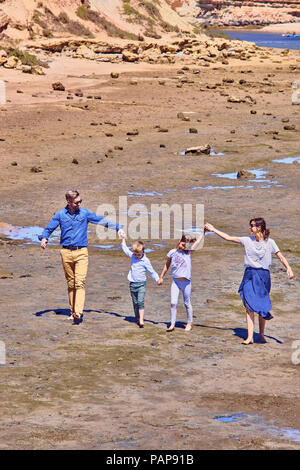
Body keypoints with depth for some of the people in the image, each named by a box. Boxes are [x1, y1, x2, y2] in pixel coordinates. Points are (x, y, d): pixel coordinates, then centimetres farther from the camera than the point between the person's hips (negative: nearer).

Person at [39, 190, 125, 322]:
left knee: (80, 283, -14)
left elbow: (101, 220, 9)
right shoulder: (60, 215, 6)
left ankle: (78, 312, -23)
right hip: (66, 252, 1)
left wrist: (117, 228, 0)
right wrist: (44, 238, -10)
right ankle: (72, 311, 16)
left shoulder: (85, 213, 5)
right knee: (71, 284, 7)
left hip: (81, 253, -1)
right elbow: (48, 228, 10)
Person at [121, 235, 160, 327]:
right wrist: (123, 239, 27)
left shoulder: (145, 261, -9)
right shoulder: (132, 256, 5)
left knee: (140, 302, -14)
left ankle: (141, 320, -20)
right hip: (132, 284, 5)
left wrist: (157, 279, -15)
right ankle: (137, 319, 18)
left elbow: (152, 271, -5)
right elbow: (125, 249, 22)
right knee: (135, 303, 9)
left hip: (141, 284, -5)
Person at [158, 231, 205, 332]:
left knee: (187, 303, 9)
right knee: (173, 303, -6)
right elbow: (167, 265, 15)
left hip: (186, 282, 0)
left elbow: (198, 241, -4)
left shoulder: (188, 252, 1)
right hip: (175, 282, 1)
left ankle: (189, 323, 22)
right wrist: (161, 277, 17)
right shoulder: (172, 252, 3)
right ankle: (172, 324, -1)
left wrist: (204, 231, -11)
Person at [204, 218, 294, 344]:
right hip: (249, 274, 2)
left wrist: (288, 268, -17)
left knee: (262, 307, 3)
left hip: (263, 276, -2)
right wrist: (213, 229, 14)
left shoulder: (269, 242, 0)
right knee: (248, 306, -6)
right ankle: (250, 337, -8)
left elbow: (281, 257, -1)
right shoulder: (248, 240, 7)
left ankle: (261, 334, 22)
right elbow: (228, 238, 12)